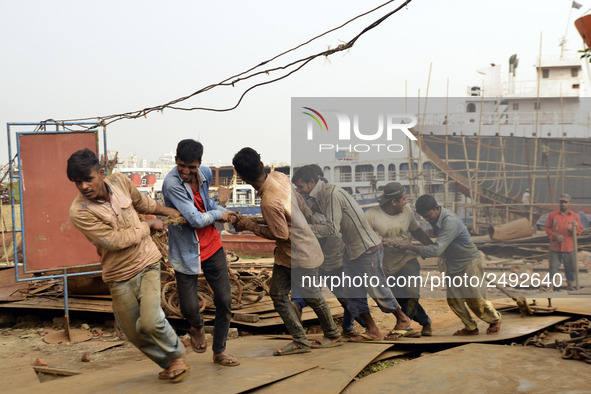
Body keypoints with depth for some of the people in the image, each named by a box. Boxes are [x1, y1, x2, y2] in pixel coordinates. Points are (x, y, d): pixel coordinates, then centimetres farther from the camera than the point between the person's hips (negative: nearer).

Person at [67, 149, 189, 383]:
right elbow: (116, 241, -23)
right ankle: (168, 363, 37)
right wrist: (148, 225, -11)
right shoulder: (79, 212, -20)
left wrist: (166, 210, 26)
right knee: (134, 333, 10)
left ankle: (177, 354, 13)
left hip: (147, 263, 1)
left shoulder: (120, 181, -6)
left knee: (150, 321, -17)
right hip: (119, 277, 0)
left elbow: (141, 201, 17)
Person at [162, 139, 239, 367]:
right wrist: (218, 214, -8)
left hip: (212, 247, 5)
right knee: (189, 308, -3)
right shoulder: (172, 183, -22)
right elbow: (196, 219, -24)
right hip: (186, 252, -5)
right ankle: (197, 327, 36)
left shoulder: (205, 174, 0)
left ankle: (219, 351, 23)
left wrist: (225, 212, 10)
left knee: (224, 300, 4)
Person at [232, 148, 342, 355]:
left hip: (301, 254, -9)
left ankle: (333, 335, 34)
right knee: (277, 293, 8)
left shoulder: (270, 202, -33)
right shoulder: (278, 176, -8)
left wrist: (249, 225, -14)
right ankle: (300, 341, 15)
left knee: (311, 296, 11)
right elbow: (301, 204, 3)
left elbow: (281, 235, -22)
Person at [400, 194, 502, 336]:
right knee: (453, 299, 5)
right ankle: (471, 328, 23)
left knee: (476, 300, 1)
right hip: (452, 264, 8)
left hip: (469, 262, -8)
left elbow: (436, 250, -38)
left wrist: (412, 247, -32)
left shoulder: (450, 222, -32)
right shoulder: (435, 219, -4)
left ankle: (495, 320, 28)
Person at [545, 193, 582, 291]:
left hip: (569, 247, 1)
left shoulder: (575, 216, 6)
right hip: (555, 247, -1)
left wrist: (576, 226, -16)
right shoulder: (552, 215, 4)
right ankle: (553, 284, 15)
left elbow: (580, 230, 7)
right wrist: (555, 236, -12)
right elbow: (547, 228, 4)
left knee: (570, 267, 6)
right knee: (553, 266, 1)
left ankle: (570, 284, 22)